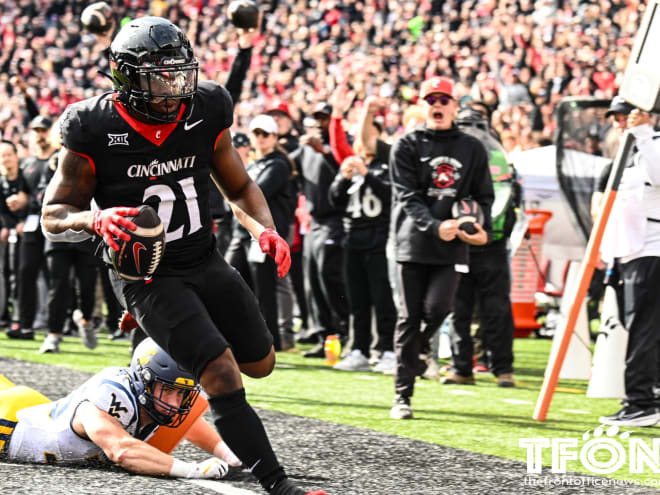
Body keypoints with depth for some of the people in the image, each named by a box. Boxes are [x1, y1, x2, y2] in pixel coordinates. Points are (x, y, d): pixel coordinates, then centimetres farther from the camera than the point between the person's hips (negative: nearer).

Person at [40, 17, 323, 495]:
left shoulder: (206, 111, -7)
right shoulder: (94, 129, -18)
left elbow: (239, 187, 7)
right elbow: (55, 214, -10)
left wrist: (265, 230, -12)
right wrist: (96, 220, -32)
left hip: (206, 261, 6)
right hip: (146, 275, -6)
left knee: (260, 363, 13)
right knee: (223, 375, -19)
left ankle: (170, 353, 39)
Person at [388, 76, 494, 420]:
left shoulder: (472, 149, 13)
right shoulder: (406, 146, 4)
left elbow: (483, 196, 15)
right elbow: (407, 198, -6)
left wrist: (482, 229, -5)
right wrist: (435, 226, -21)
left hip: (453, 247, 1)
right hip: (414, 241, -1)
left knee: (437, 307, -14)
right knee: (410, 316, -1)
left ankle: (414, 353, 19)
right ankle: (402, 395, 3)